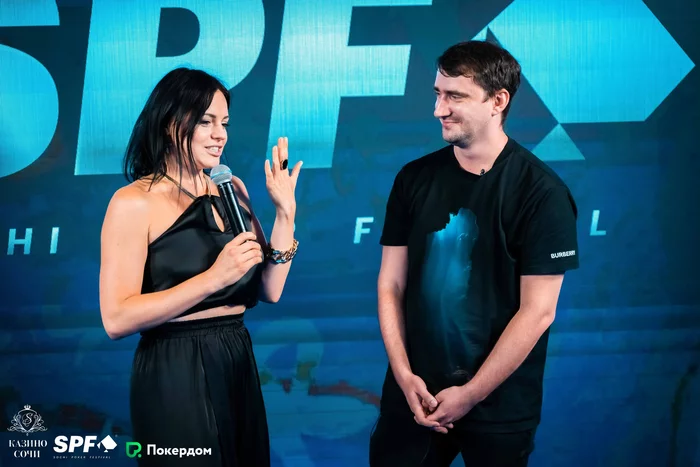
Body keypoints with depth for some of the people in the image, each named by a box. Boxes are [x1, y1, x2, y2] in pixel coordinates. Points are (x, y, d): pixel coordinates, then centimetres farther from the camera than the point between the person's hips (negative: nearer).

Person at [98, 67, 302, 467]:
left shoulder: (231, 190, 9)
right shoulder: (135, 202, -10)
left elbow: (269, 291, 6)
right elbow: (117, 319, -19)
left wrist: (286, 212, -2)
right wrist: (214, 277, -23)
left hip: (239, 362, 6)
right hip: (176, 372, -6)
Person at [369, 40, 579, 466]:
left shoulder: (542, 193, -11)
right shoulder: (415, 179, 2)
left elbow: (537, 312, -12)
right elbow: (390, 286, 3)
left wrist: (470, 395, -11)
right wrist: (404, 375, -7)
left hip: (499, 406, -3)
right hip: (414, 394, 3)